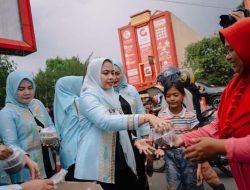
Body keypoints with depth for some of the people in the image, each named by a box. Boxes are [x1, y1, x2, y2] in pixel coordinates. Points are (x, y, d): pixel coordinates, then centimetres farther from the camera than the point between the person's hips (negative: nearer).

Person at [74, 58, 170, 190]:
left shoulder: (112, 96, 13)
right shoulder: (88, 97, -12)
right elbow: (106, 122, -31)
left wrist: (136, 142, 4)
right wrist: (147, 117, -37)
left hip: (120, 161, 8)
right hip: (98, 165, -7)